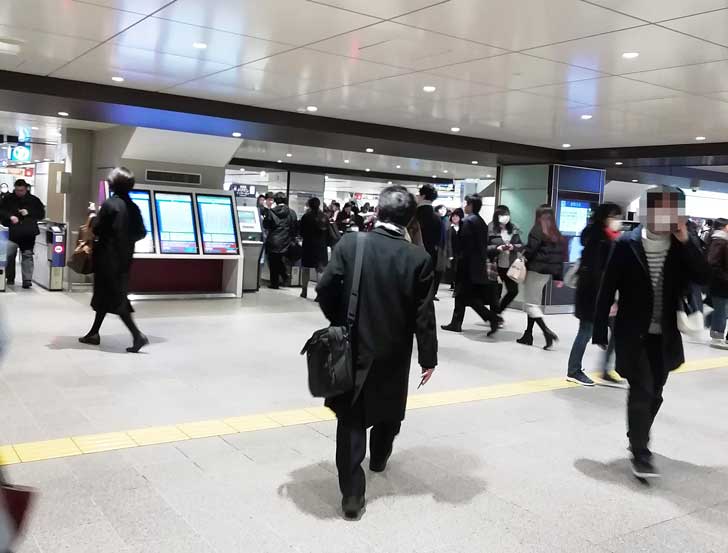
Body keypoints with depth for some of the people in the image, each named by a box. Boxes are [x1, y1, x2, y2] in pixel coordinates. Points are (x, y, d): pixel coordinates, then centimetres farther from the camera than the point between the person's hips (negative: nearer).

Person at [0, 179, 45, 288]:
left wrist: (29, 213, -8)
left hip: (28, 233, 0)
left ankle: (27, 279, -2)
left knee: (27, 255, -3)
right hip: (11, 232, 1)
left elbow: (42, 214, 7)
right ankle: (10, 278, 16)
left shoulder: (34, 200, 7)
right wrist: (10, 216, -14)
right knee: (9, 255, -1)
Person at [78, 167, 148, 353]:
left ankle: (138, 335, -12)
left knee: (114, 298, -4)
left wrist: (94, 217, 5)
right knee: (106, 294, 17)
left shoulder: (109, 204, -15)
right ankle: (94, 333, 25)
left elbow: (97, 229, -13)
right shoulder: (133, 207, 5)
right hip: (124, 257, 7)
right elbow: (141, 233, 7)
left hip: (109, 257, -7)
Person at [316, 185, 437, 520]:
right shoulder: (419, 259, -12)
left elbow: (324, 291, -10)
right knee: (388, 409, 26)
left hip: (353, 348, -1)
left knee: (352, 420, 6)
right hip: (394, 353, 1)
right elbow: (424, 315, -11)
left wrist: (341, 323, 9)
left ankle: (352, 493, 3)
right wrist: (428, 358, 0)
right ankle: (379, 458, 48)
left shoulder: (350, 244, -11)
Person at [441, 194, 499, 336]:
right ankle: (456, 323, 20)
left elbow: (464, 245, -19)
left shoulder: (468, 221, -14)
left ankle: (491, 317, -9)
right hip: (479, 265, 9)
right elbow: (483, 245, 14)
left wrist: (459, 261, -14)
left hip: (468, 265, -9)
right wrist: (483, 262, 16)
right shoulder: (482, 222, 13)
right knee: (461, 295, 15)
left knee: (468, 297, -4)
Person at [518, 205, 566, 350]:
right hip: (547, 272, 7)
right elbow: (561, 256, 10)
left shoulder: (538, 230, -9)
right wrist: (559, 277, 12)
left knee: (531, 303, -2)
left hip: (536, 269, -7)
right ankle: (528, 335, 18)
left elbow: (530, 249, -18)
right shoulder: (557, 234, 10)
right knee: (535, 302, 15)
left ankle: (547, 331, -15)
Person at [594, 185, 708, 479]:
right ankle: (640, 454, 0)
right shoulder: (627, 243, -9)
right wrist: (600, 332, -7)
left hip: (663, 335, 4)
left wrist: (686, 242, -19)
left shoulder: (682, 246, 0)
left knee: (654, 393, 14)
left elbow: (704, 277, -11)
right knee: (641, 390, -10)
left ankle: (637, 439, 34)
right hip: (633, 333, -3)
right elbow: (607, 290, -7)